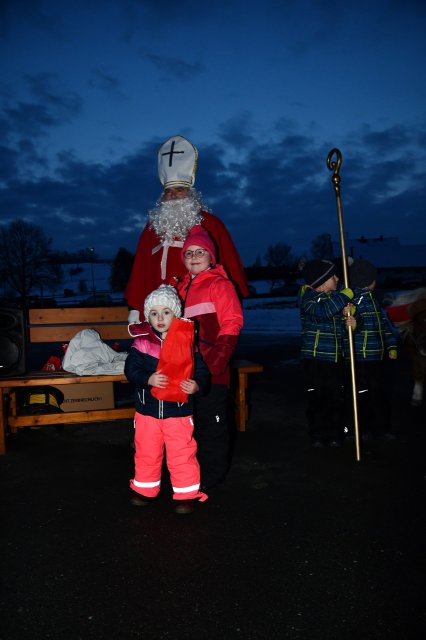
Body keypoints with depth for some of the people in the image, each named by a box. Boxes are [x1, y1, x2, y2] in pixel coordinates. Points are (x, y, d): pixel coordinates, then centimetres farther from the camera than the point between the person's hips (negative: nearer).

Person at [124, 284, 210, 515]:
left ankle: (186, 494, 23)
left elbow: (202, 371, -4)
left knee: (182, 454, 5)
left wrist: (197, 385, -24)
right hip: (147, 410, 2)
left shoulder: (187, 342, -6)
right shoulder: (142, 342, -4)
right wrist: (148, 379, -22)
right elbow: (131, 369, -6)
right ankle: (145, 489, 37)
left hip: (178, 411, -2)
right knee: (146, 453, 17)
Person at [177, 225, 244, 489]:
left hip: (211, 369, -7)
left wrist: (217, 360, -20)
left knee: (212, 421, 3)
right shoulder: (183, 287, 16)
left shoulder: (219, 283, -6)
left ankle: (213, 474, 19)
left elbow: (232, 324, -13)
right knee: (192, 419, 17)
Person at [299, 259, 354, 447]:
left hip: (336, 356, 5)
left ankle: (335, 435, 20)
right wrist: (344, 296, -22)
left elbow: (341, 324, 16)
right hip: (314, 357, -5)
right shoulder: (308, 296, -9)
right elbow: (323, 311, -30)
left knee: (336, 397, 7)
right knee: (317, 397, 2)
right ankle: (317, 435, 16)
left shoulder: (335, 296, 10)